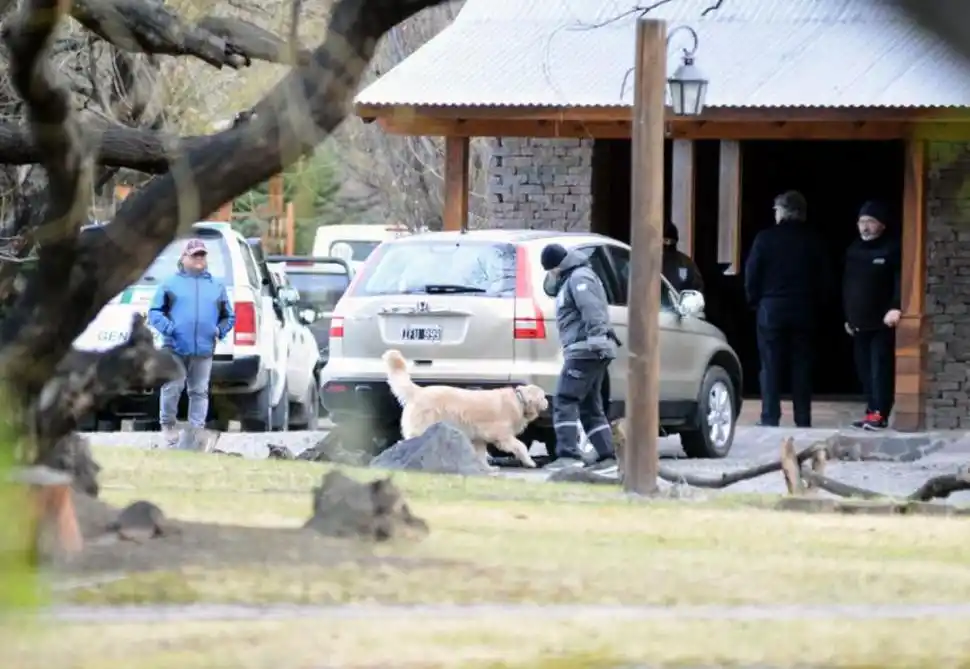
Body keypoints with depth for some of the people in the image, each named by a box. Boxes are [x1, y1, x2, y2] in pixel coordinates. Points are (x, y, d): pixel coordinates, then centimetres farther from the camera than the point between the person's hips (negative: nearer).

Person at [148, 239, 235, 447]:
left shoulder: (216, 286, 17)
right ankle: (167, 425, 10)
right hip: (175, 348, -2)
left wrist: (220, 330, 1)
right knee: (172, 389, -5)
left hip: (204, 350, 2)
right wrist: (168, 328, -12)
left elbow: (229, 316, 21)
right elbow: (155, 312, 5)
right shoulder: (171, 283, 9)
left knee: (199, 391, 4)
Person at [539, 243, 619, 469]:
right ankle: (606, 455, 11)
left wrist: (597, 337, -34)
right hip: (585, 351, 11)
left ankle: (568, 454, -19)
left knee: (565, 401, -13)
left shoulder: (579, 278, -8)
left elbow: (592, 310, -23)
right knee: (590, 406, 13)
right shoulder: (571, 279, 24)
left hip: (585, 350, -11)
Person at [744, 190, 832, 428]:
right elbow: (825, 279, 5)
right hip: (803, 311, 3)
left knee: (771, 366, 0)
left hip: (771, 310, -3)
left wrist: (755, 301, 7)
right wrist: (815, 305, 13)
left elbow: (751, 274, -5)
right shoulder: (813, 241, 4)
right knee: (802, 367, 6)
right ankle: (803, 420, 5)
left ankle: (770, 418, -4)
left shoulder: (766, 238, -5)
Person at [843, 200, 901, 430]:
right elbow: (846, 286, 23)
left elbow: (901, 281, -15)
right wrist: (847, 317, 21)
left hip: (882, 322, -7)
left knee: (880, 368, -12)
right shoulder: (854, 250, 17)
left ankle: (879, 413, -14)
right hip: (859, 323, 7)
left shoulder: (892, 249, -5)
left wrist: (895, 307, -28)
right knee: (864, 370, 7)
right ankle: (872, 411, 11)